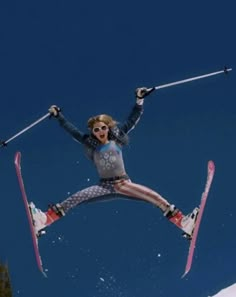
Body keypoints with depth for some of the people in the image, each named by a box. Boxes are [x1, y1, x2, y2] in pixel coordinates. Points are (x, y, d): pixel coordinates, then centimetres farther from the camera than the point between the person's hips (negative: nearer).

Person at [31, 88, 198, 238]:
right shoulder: (91, 145, 6)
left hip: (124, 184, 0)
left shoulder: (117, 140, 3)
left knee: (154, 197, -19)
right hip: (104, 187, 0)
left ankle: (183, 223, -21)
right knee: (75, 199, -20)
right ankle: (44, 221, -28)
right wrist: (58, 116, 5)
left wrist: (139, 100, -6)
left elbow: (132, 120, 1)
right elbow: (72, 130, 7)